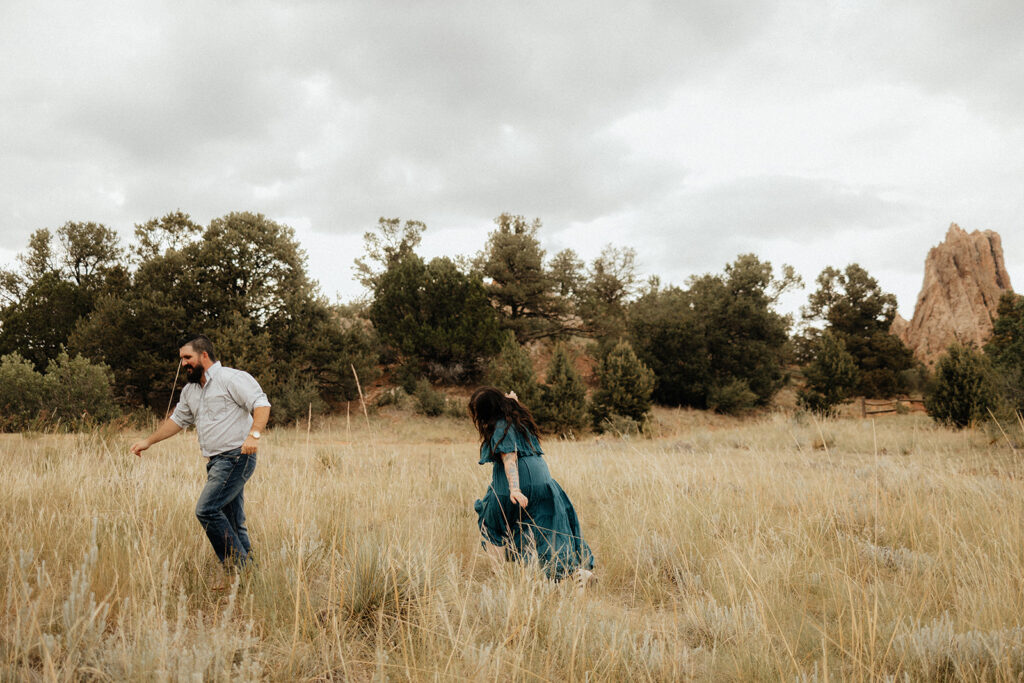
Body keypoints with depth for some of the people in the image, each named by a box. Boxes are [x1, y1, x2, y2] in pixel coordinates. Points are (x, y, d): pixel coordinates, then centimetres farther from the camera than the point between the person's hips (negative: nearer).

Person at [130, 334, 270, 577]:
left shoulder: (231, 378, -7)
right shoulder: (190, 391, 20)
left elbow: (261, 404, -15)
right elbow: (177, 420, 32)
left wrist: (254, 434, -28)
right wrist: (148, 441, 29)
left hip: (236, 456, -9)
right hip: (216, 462, 9)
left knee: (207, 509, -18)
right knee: (232, 522, 7)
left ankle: (238, 566, -13)